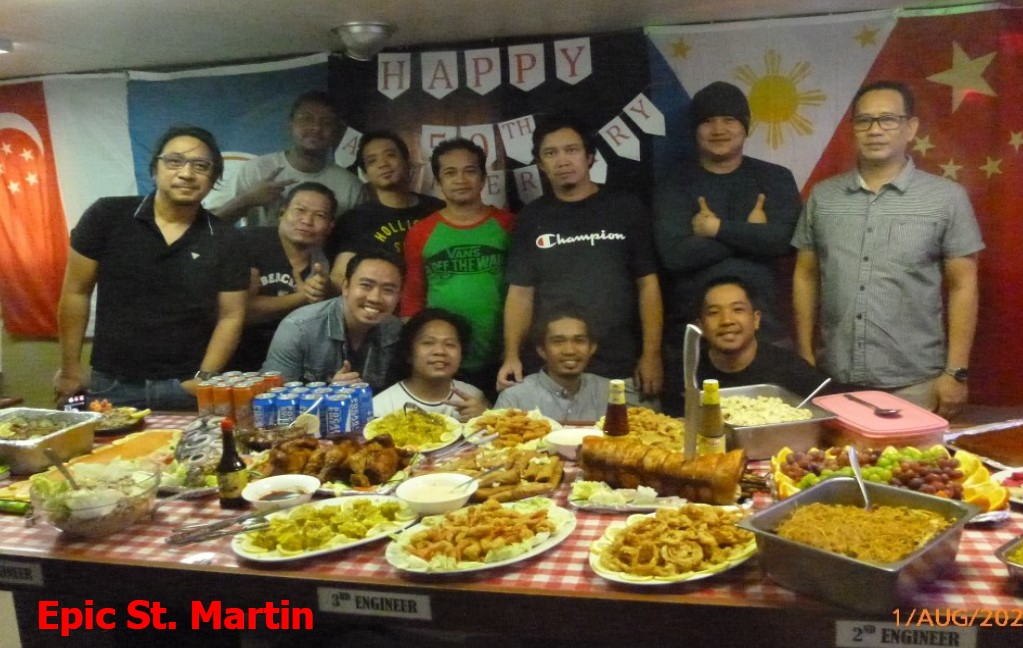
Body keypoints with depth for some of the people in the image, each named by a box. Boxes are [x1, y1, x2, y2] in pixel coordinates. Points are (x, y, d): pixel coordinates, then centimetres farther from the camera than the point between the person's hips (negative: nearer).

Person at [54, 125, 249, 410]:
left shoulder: (225, 240, -1)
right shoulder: (106, 216, -3)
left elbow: (231, 316, 0)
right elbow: (76, 292, 1)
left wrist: (204, 377, -9)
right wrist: (70, 367, 2)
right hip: (112, 384, 0)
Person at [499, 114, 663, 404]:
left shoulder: (625, 208, 2)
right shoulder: (532, 217, 7)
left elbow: (647, 284, 2)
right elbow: (521, 291, 6)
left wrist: (651, 354, -5)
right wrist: (512, 355, -6)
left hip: (621, 369, -1)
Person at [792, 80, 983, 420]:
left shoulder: (947, 197, -1)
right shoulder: (822, 196, 6)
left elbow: (963, 286, 0)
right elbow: (805, 277, 9)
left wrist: (956, 371, -4)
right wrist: (805, 357, 5)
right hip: (834, 380, 2)